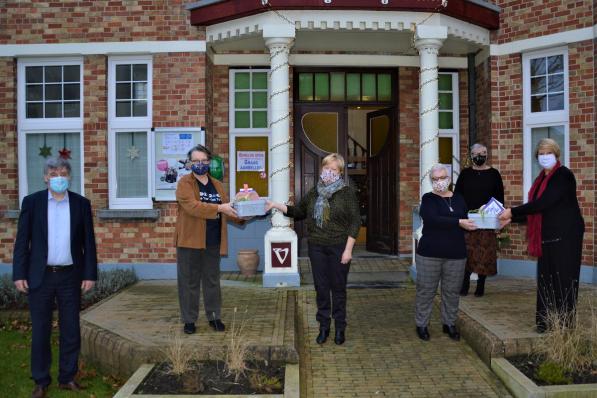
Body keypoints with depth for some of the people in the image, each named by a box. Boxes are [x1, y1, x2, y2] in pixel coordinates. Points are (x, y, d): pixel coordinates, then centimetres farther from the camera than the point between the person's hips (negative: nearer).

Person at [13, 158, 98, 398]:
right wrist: (19, 274, -6)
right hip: (40, 276, -1)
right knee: (40, 331, 7)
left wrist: (90, 274, -1)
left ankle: (67, 377, 20)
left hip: (70, 276, 1)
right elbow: (22, 241, 0)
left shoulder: (81, 204, 3)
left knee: (71, 330, 7)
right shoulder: (31, 202, 1)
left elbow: (88, 242, 3)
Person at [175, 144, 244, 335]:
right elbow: (192, 206, -21)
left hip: (213, 242, 5)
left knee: (212, 281, 13)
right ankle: (189, 320, 15)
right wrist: (219, 208, -28)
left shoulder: (217, 185, 13)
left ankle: (214, 317, 24)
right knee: (189, 282, 4)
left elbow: (227, 211, 12)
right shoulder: (185, 183, -5)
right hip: (190, 240, -4)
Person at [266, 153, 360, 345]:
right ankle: (324, 326, 22)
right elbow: (298, 212, 17)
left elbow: (355, 222, -9)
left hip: (338, 248, -4)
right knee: (321, 288, 9)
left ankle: (340, 327, 20)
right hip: (317, 248, 4)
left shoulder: (347, 192, -6)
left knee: (338, 288, 6)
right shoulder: (314, 192, 9)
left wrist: (348, 249, -14)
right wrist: (276, 205, 5)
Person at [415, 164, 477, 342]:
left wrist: (474, 223, -7)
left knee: (452, 291, 9)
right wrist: (458, 223, -26)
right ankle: (422, 324, 14)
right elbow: (433, 219, -20)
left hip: (456, 254, 4)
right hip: (430, 253, -3)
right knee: (426, 290, 2)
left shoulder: (459, 199, 11)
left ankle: (449, 323, 24)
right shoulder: (428, 199, -2)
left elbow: (466, 220, 15)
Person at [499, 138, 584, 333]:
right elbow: (536, 210, 18)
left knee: (563, 280, -4)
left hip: (565, 236, -8)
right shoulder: (542, 179, 15)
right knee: (546, 280, 8)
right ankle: (545, 322, 14)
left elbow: (544, 203, -21)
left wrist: (512, 212, -18)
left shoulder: (563, 175, -10)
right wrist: (511, 218, 7)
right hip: (548, 237, 8)